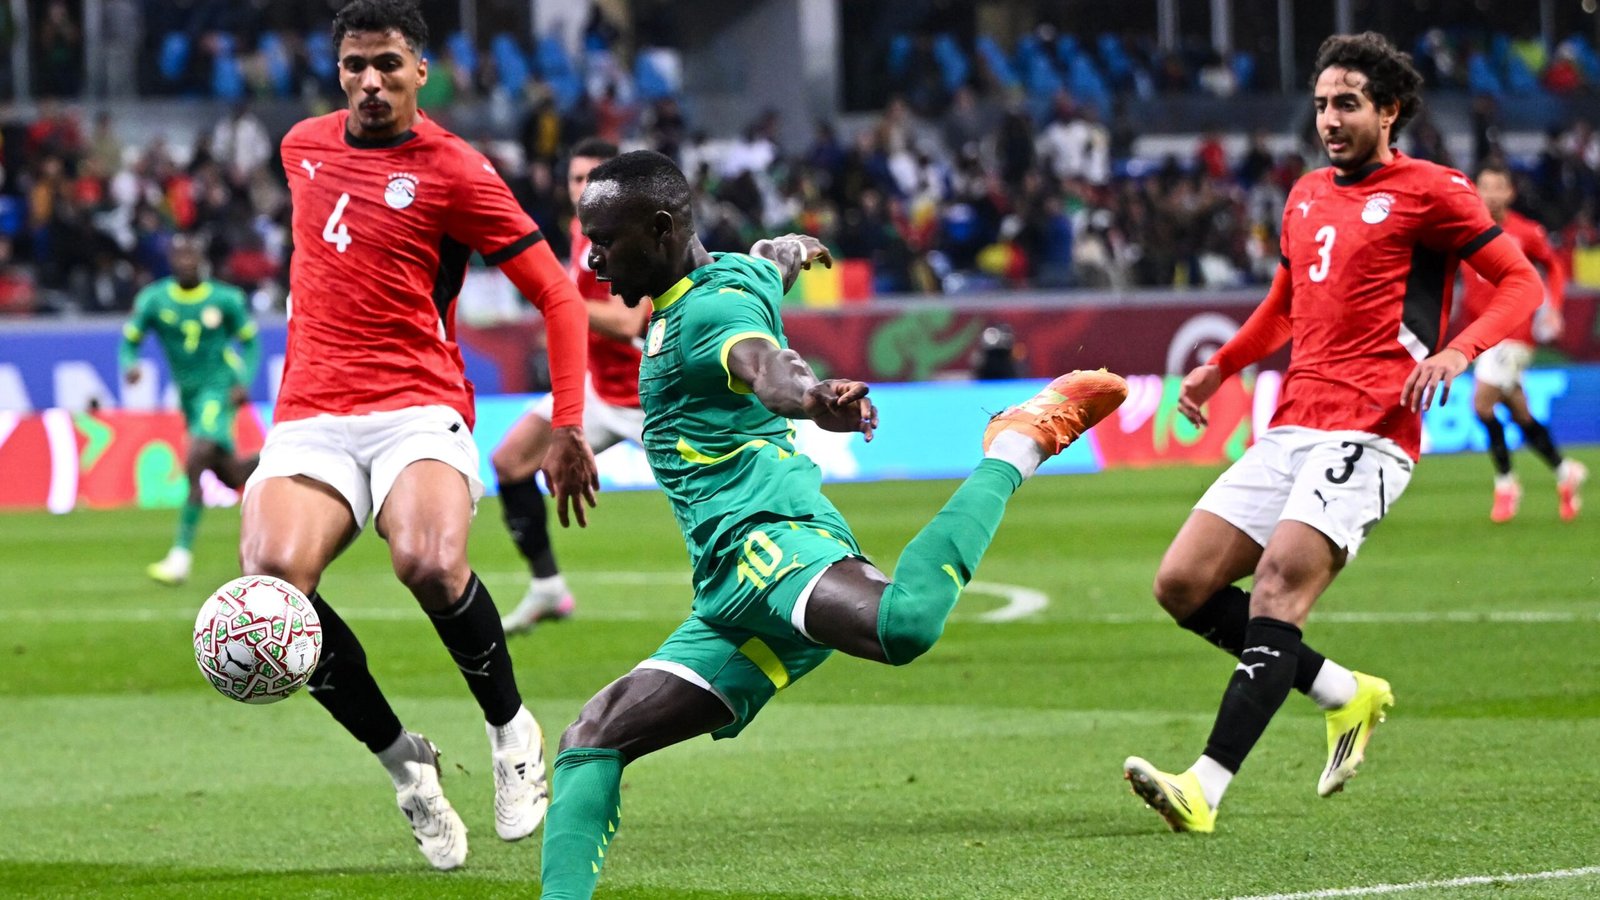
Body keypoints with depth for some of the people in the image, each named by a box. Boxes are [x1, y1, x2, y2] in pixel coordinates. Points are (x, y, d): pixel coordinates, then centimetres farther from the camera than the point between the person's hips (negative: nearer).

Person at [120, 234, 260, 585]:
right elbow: (130, 340, 4)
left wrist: (245, 381, -7)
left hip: (219, 389, -5)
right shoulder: (153, 300, -3)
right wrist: (129, 366, -18)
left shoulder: (225, 299, -6)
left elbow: (249, 340, 7)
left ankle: (182, 554, -21)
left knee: (194, 466, -22)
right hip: (188, 395, 5)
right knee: (231, 476, 11)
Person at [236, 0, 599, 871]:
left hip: (418, 408, -4)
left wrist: (568, 426, -7)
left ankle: (511, 730, -4)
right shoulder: (303, 146, 14)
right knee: (272, 579, -26)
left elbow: (554, 293, -1)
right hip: (311, 415, 4)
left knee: (430, 565, -34)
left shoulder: (453, 171, -2)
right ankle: (403, 760, -5)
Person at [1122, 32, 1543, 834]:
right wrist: (1221, 366, 24)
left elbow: (1522, 283, -2)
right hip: (1290, 429, 8)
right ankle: (1346, 694, 13)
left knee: (1279, 582, -24)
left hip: (1368, 432, -8)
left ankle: (1206, 789, -30)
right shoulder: (1306, 197, 21)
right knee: (1182, 585, -2)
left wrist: (1456, 352, -18)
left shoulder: (1428, 191, 0)